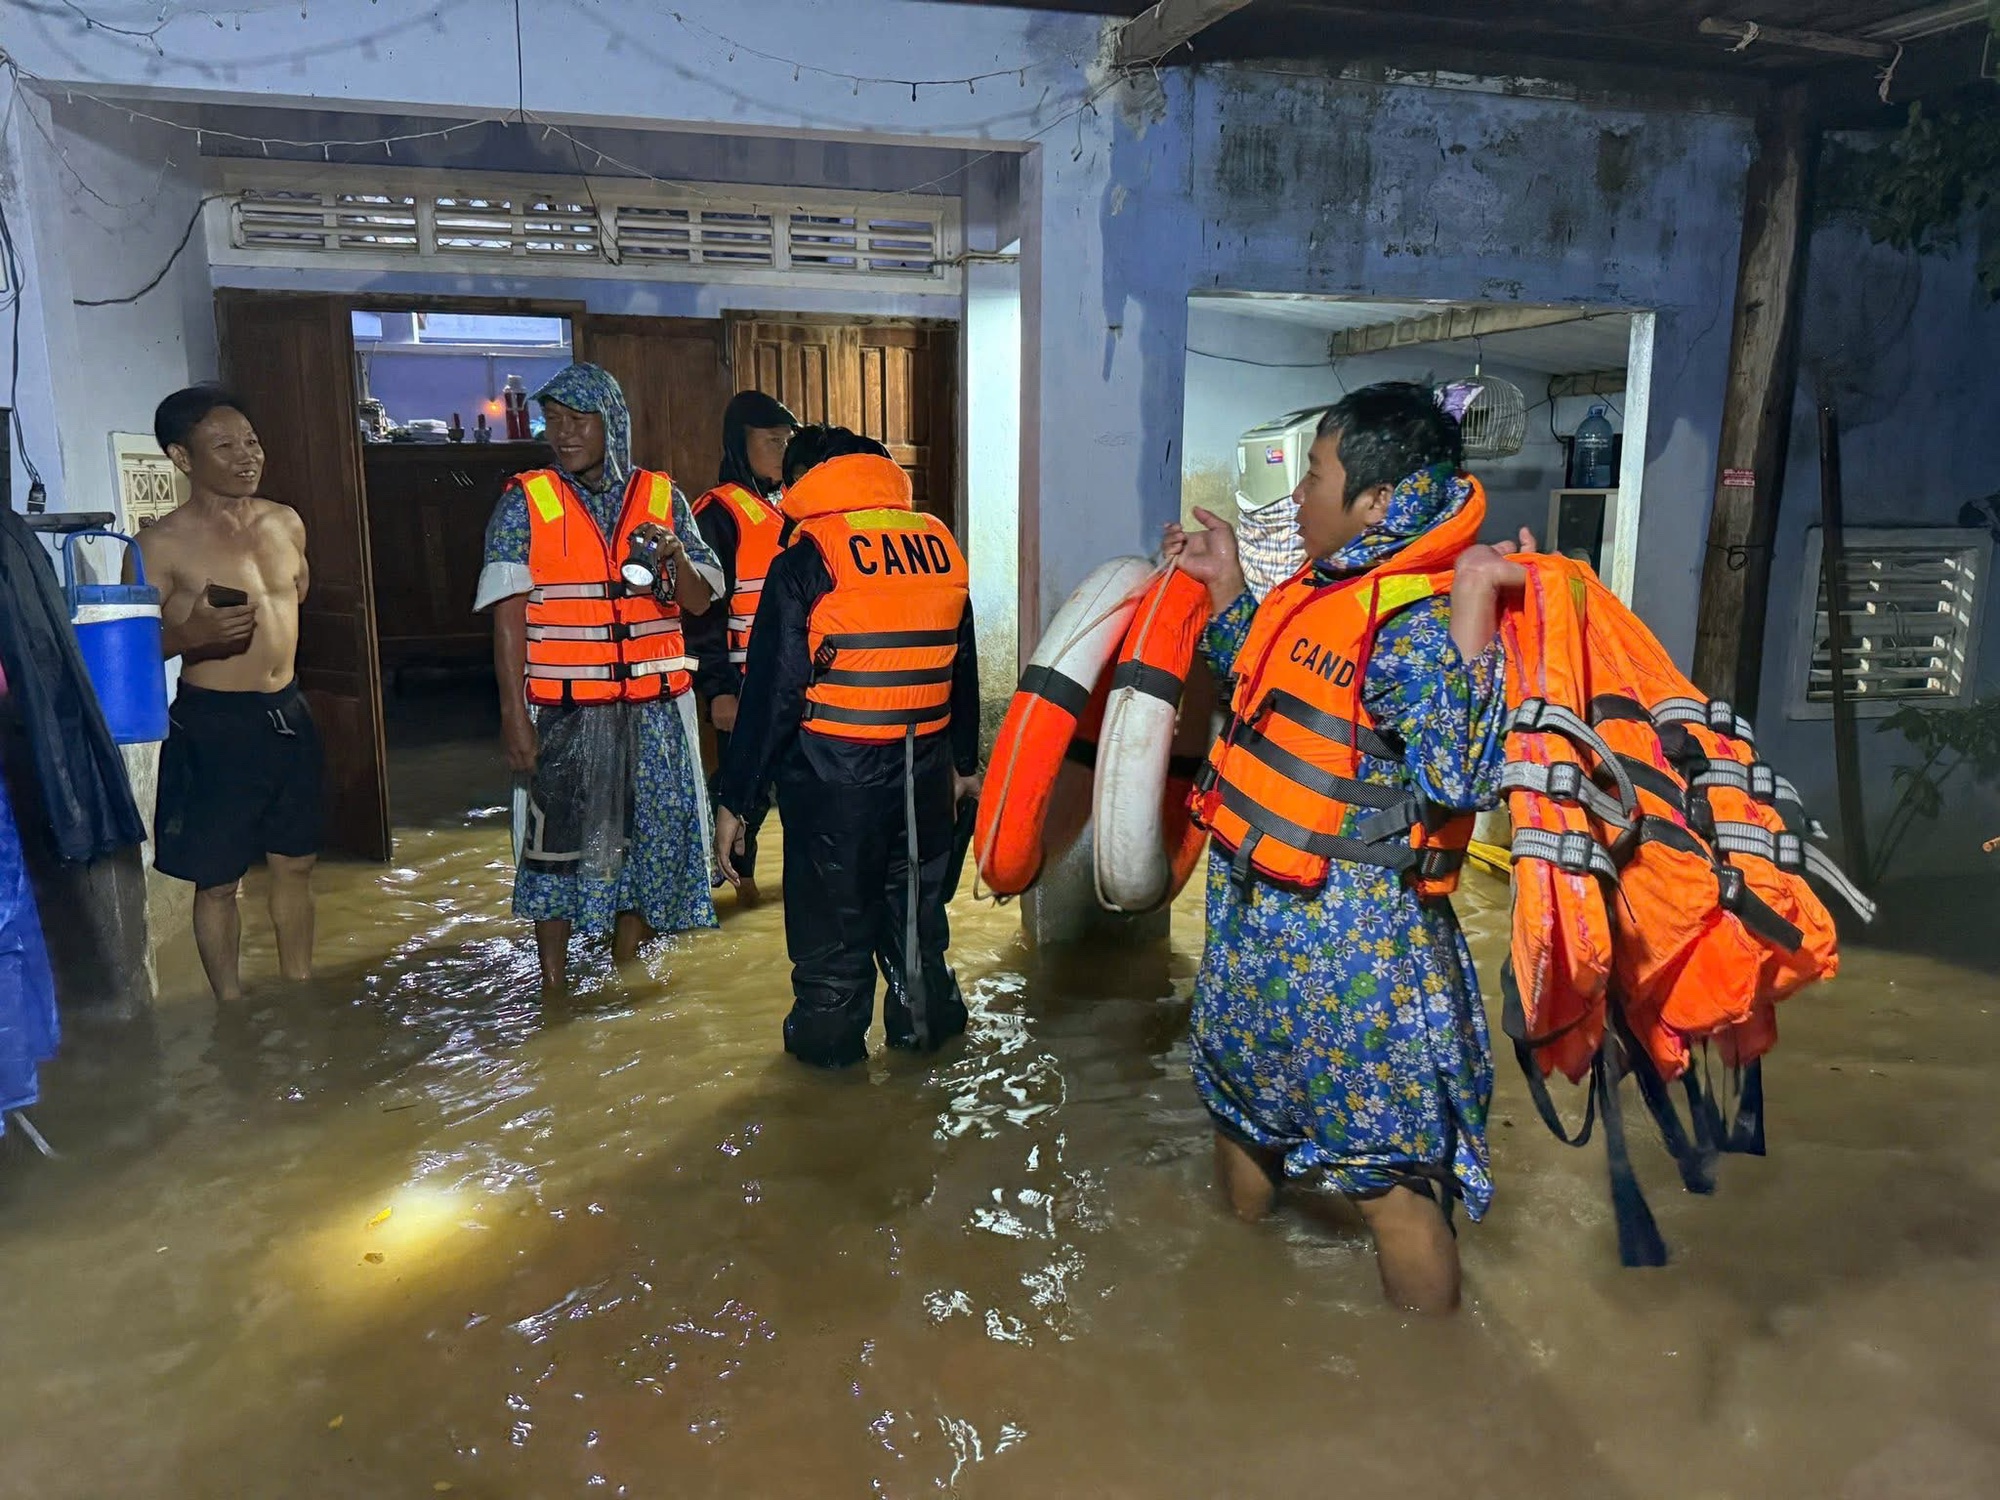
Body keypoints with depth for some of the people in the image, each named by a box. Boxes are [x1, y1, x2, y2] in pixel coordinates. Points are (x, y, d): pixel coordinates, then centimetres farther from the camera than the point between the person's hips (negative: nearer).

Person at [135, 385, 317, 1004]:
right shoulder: (163, 544, -12)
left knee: (295, 863, 16)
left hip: (288, 714, 6)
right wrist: (189, 634, -28)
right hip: (213, 725, -6)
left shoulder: (285, 522, 5)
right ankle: (234, 1012, 20)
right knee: (218, 880, 6)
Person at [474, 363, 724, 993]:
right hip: (564, 710, -2)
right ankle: (554, 982, 18)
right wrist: (514, 713, -10)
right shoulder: (526, 502, -1)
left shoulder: (661, 497, 6)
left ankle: (625, 966, 27)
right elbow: (508, 615, -4)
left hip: (653, 709, 3)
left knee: (645, 835, 10)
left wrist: (675, 554, -14)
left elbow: (699, 602, 7)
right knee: (559, 839, 4)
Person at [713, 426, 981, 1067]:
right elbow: (963, 669, 12)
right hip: (924, 770, 5)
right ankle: (926, 1021, 36)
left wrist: (732, 798, -7)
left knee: (832, 916, 12)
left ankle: (830, 1038, 27)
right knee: (915, 905, 21)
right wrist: (964, 761, 24)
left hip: (834, 770, -5)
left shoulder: (807, 559, -11)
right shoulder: (940, 543, 4)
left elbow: (773, 691, -14)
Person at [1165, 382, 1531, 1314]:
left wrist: (1471, 610, -36)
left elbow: (1459, 780, -35)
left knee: (1389, 1174, 3)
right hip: (1256, 920, 10)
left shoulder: (1421, 623, -22)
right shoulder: (1325, 590, 6)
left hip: (1351, 942, -10)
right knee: (1240, 1107, 28)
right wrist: (1225, 586, 20)